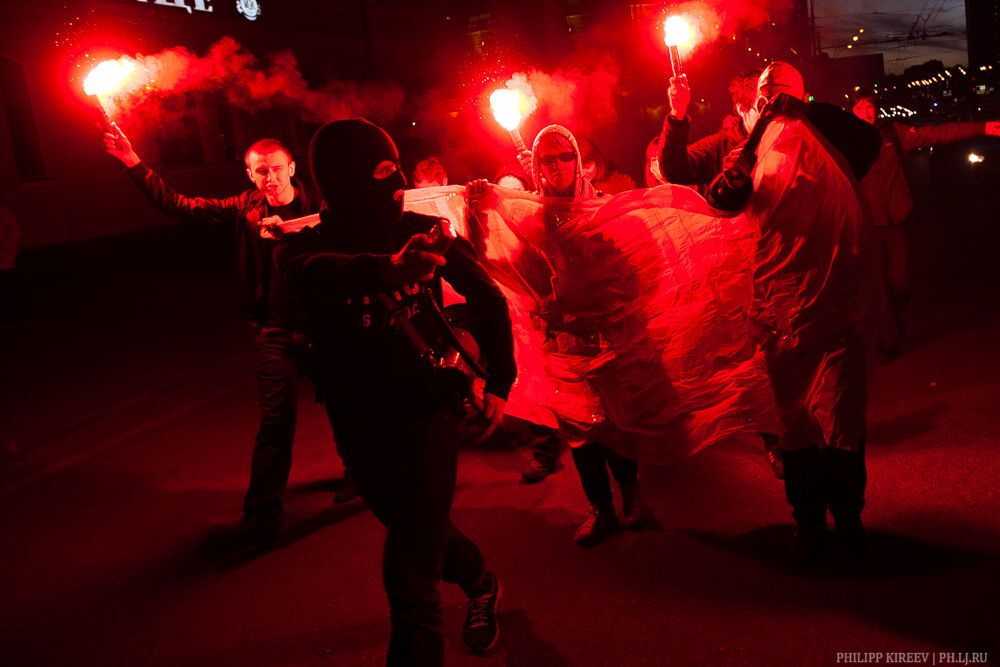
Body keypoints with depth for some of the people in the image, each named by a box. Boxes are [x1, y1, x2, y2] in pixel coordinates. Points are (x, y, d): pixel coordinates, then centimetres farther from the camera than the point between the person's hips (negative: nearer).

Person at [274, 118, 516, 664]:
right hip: (361, 428, 3)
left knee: (410, 573, -14)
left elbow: (487, 298, 5)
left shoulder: (423, 231, -9)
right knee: (417, 533, 27)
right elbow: (312, 273, -37)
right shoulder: (305, 247, -10)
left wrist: (498, 382, 1)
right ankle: (479, 582, 57)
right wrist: (384, 269, -56)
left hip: (427, 411, -3)